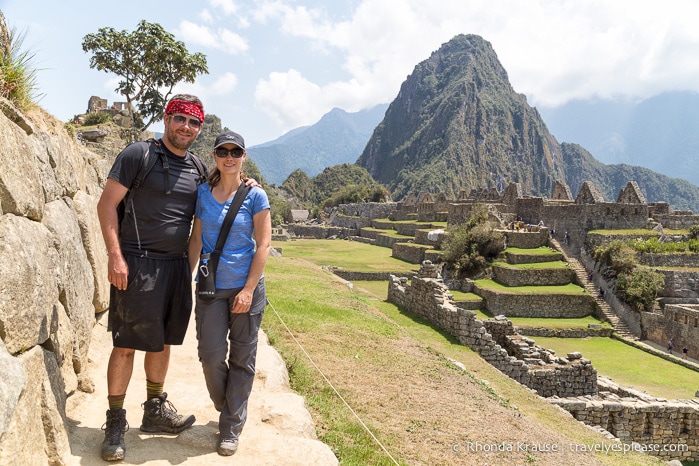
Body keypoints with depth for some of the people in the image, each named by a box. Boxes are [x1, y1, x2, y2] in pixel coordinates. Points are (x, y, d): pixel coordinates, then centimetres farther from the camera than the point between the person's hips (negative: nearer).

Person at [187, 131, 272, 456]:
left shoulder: (255, 196, -5)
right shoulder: (202, 193, 3)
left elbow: (263, 244, -7)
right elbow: (196, 240, 6)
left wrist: (248, 289, -11)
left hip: (245, 286, -2)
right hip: (211, 286, 2)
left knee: (242, 359, 7)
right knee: (211, 355, 1)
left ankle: (231, 428, 22)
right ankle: (228, 408, 30)